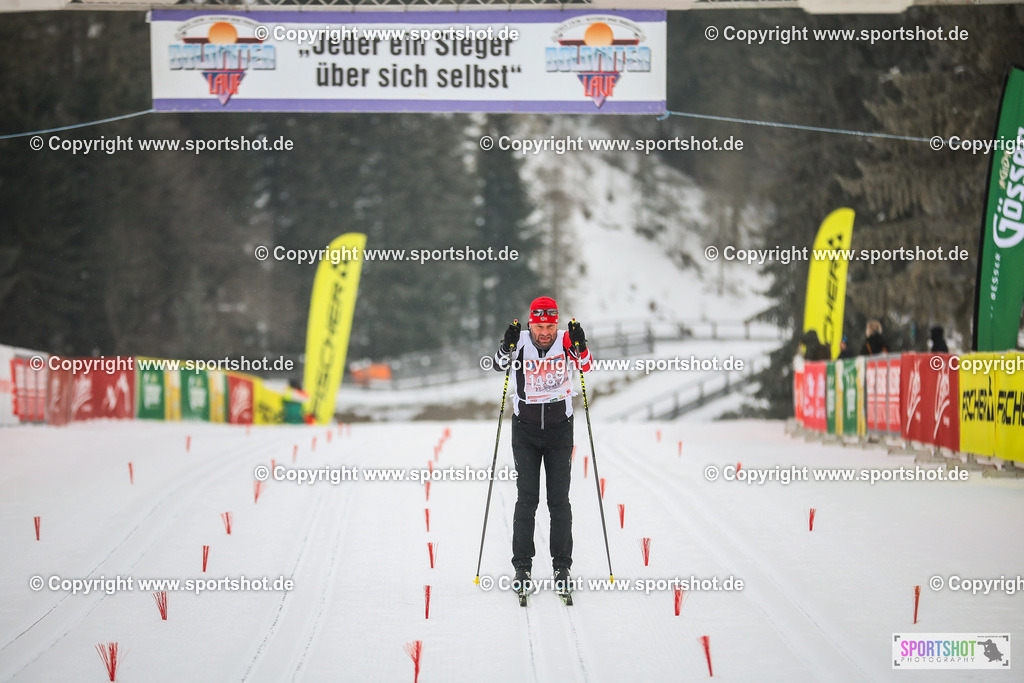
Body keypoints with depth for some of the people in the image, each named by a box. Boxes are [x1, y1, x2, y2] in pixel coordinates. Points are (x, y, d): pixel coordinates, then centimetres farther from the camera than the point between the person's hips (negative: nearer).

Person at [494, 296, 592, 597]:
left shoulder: (565, 340, -7)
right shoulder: (521, 341, -8)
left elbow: (586, 366, -20)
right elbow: (499, 365, -21)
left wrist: (579, 346, -38)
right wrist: (507, 347, -39)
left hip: (560, 428, 0)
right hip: (525, 430, 0)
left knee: (559, 500, 1)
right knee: (526, 499, -2)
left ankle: (562, 566, 7)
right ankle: (522, 566, 3)